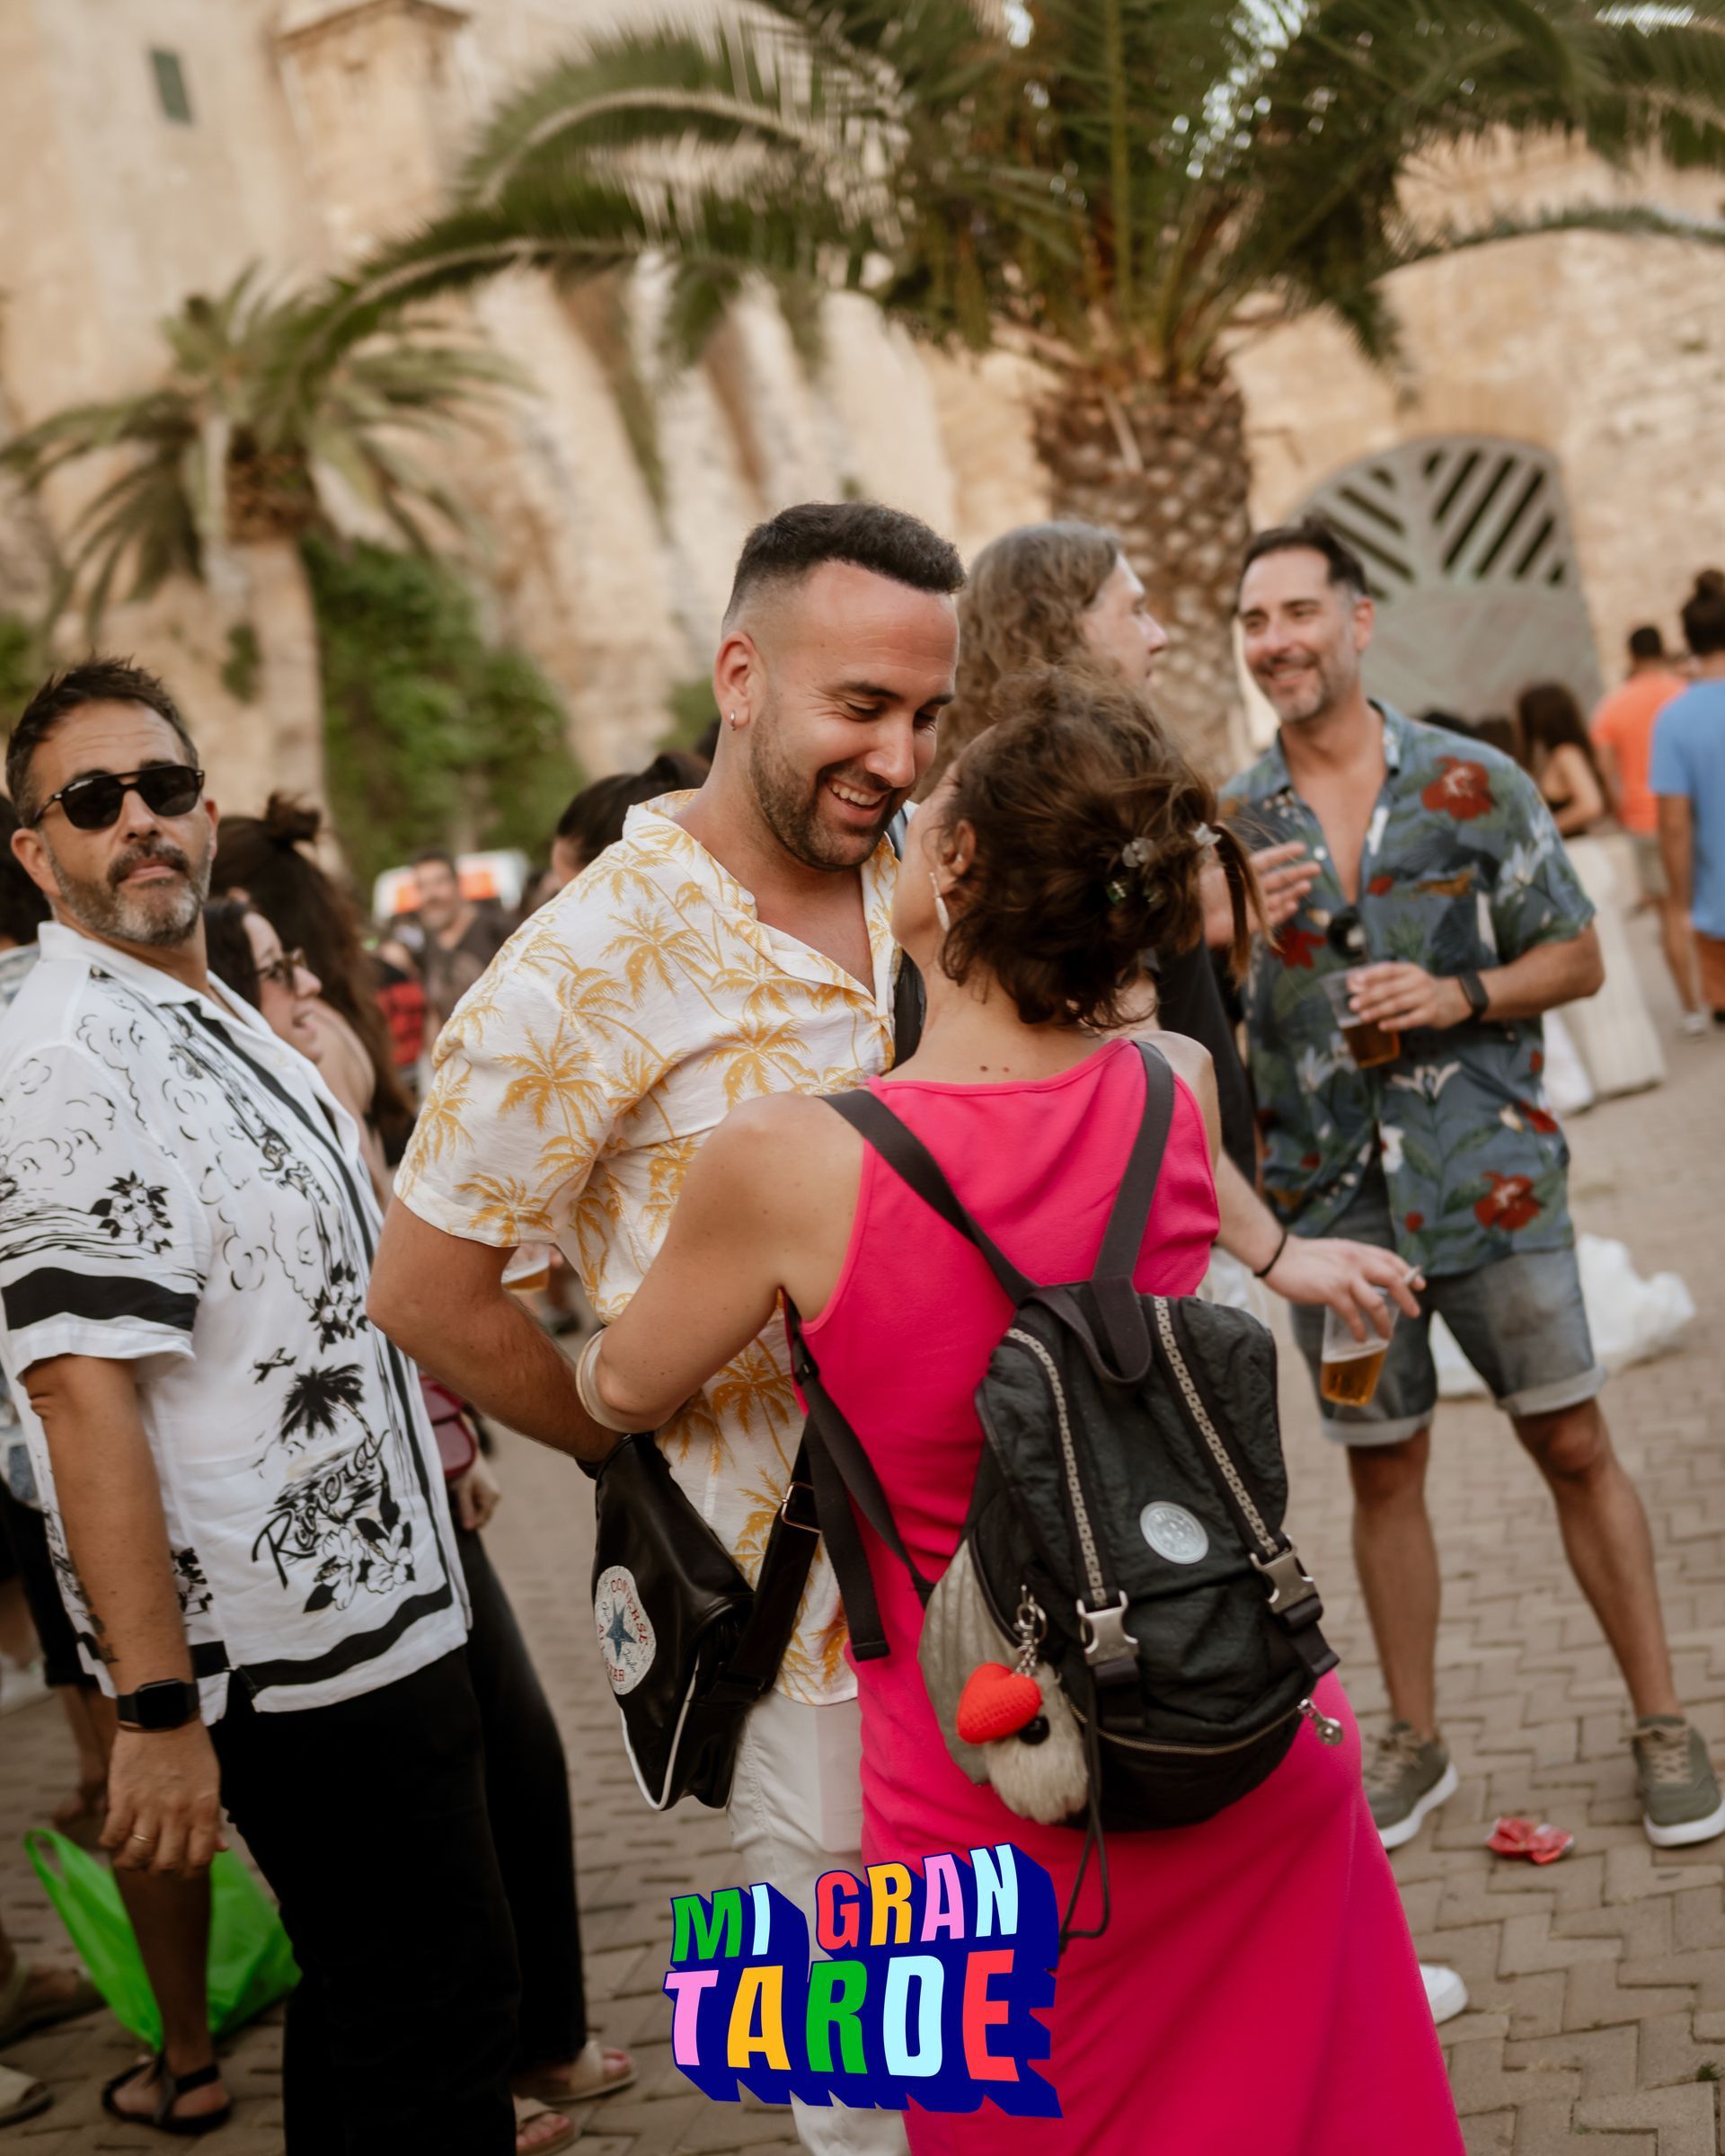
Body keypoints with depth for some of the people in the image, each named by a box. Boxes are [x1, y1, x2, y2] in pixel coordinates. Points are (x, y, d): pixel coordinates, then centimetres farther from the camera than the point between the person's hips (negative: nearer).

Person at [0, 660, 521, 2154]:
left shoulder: (219, 1023, 14)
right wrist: (157, 1710, -27)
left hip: (367, 1602, 10)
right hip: (304, 1648, -10)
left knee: (368, 1993, 20)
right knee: (434, 2003, 0)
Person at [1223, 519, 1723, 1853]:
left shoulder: (1474, 787, -2)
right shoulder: (1230, 828, 2)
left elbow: (1577, 957, 3)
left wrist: (1461, 997, -15)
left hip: (1488, 1176, -1)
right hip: (1335, 1196, 2)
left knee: (1574, 1445, 3)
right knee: (1383, 1471, 11)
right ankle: (1415, 1741, 25)